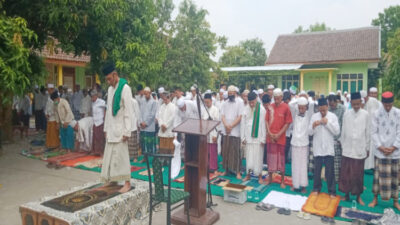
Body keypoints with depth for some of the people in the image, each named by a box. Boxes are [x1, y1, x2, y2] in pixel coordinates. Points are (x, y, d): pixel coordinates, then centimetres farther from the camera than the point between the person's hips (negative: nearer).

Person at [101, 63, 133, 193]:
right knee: (110, 154, 9)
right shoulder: (110, 89, 11)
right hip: (111, 128, 7)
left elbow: (128, 111, -15)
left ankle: (127, 183, 5)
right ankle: (112, 179, 21)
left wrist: (126, 131, -17)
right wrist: (106, 128, 13)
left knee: (121, 154, -4)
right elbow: (108, 110, 16)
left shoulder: (125, 88, -12)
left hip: (120, 128, -7)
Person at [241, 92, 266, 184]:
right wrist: (243, 137, 4)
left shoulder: (262, 109, -7)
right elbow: (243, 123, 6)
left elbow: (263, 124, -7)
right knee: (249, 157, 8)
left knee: (258, 157, 3)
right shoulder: (246, 109, 3)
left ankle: (259, 176, 16)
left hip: (258, 137, -3)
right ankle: (248, 174, 21)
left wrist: (263, 139, -8)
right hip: (248, 137, 3)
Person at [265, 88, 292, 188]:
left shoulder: (286, 107, -7)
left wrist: (279, 134, -10)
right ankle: (269, 178, 25)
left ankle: (282, 181, 19)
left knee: (281, 158, 5)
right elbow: (267, 120, 6)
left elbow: (287, 123, -6)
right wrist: (269, 133, -4)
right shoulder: (270, 107, 3)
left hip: (280, 137, -3)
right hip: (270, 137, 3)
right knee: (270, 157, 11)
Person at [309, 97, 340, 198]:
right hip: (317, 148, 1)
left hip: (329, 148, -1)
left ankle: (332, 191, 15)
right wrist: (313, 125, -20)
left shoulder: (333, 116, -1)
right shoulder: (314, 116, 2)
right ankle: (316, 188, 26)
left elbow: (337, 132, -7)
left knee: (330, 171, 4)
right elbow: (310, 132, 0)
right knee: (317, 170, 11)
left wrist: (327, 123, -16)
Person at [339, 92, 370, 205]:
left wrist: (367, 148, 5)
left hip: (360, 150, -1)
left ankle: (358, 196, 23)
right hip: (347, 149, 1)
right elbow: (343, 131, 5)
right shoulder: (346, 114, 0)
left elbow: (367, 132, 3)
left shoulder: (365, 114, -2)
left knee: (358, 174, 7)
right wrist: (342, 145, 6)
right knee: (345, 173, 5)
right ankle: (347, 194, 20)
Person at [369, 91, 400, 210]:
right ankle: (375, 199, 15)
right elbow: (374, 132, -2)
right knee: (379, 174, 4)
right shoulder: (377, 113, -4)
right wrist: (380, 147, -10)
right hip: (380, 150, -1)